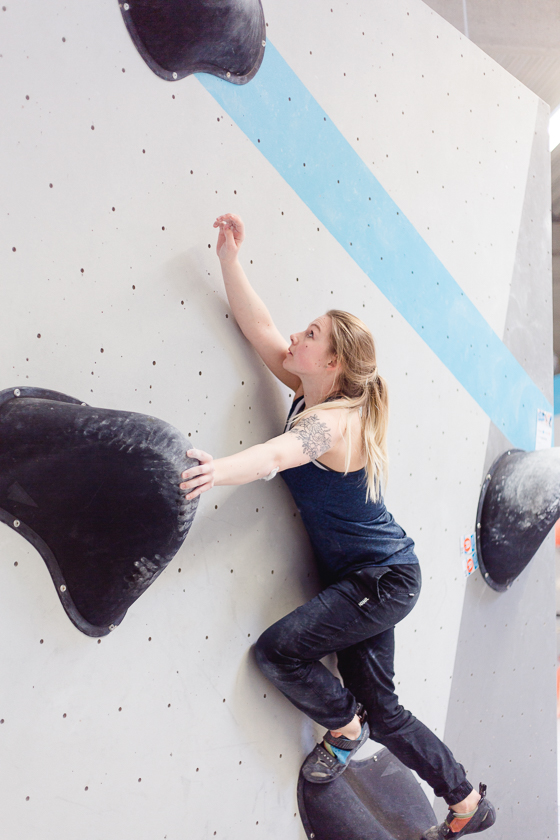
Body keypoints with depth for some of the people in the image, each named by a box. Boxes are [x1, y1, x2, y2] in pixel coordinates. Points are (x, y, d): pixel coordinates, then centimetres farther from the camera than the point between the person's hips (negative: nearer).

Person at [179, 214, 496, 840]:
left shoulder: (336, 419, -23)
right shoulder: (312, 395, 1)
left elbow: (278, 455, -43)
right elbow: (261, 330, -1)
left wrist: (219, 470, -60)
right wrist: (229, 259, -5)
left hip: (382, 581, -9)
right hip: (360, 577, 9)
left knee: (279, 650, -16)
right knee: (381, 708, 14)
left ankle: (345, 729, 13)